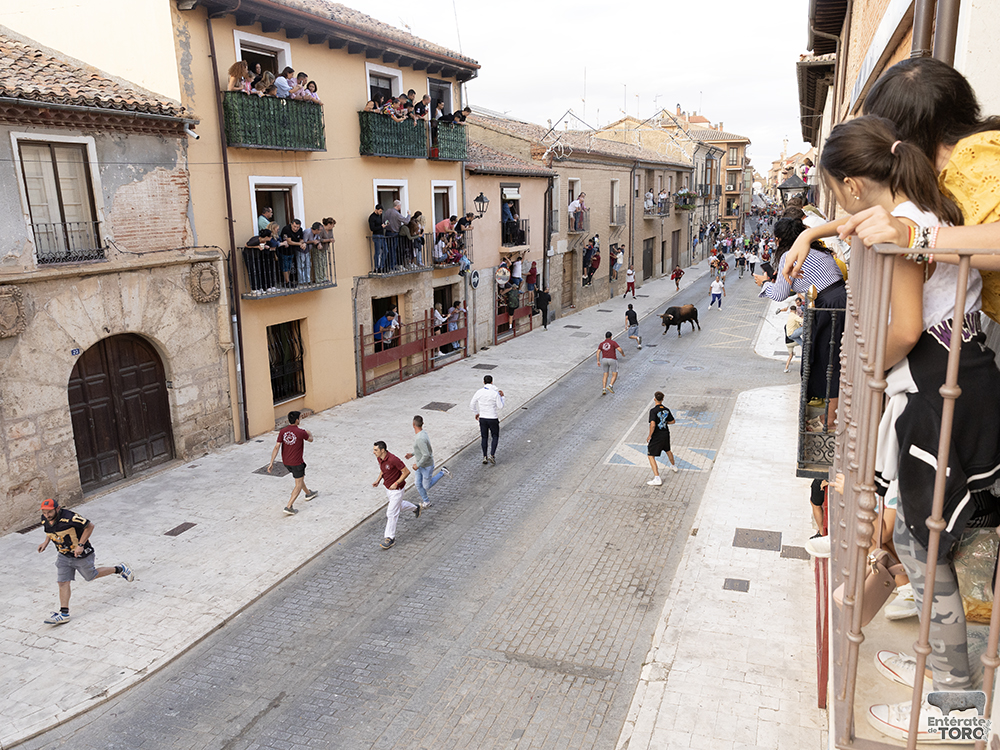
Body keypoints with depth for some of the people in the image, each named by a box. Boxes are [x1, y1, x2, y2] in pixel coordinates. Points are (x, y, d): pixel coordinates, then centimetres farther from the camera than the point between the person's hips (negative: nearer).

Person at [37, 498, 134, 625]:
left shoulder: (69, 517, -31)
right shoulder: (45, 520, -9)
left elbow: (89, 526, -22)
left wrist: (81, 545, -24)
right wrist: (46, 542, 0)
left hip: (81, 553, -6)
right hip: (63, 555, 6)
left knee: (91, 576, 12)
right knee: (63, 582, -1)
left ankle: (119, 569, 32)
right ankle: (64, 613, 4)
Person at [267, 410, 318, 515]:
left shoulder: (282, 431, -8)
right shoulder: (301, 432, -20)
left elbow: (276, 447, -10)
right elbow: (310, 439, 1)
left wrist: (271, 462, -7)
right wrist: (309, 433, 25)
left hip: (285, 462, 6)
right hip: (296, 462, -6)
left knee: (300, 477, 28)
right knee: (299, 484, 5)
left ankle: (308, 493, 50)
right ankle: (288, 507, -3)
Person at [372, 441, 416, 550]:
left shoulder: (393, 460, -32)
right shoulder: (379, 458, -7)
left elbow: (406, 472, -24)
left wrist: (396, 484, -26)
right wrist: (378, 480, 1)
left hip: (397, 489, -8)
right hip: (387, 488, 8)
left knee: (391, 513, -4)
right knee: (398, 505, 29)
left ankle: (390, 538, 8)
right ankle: (415, 508, 55)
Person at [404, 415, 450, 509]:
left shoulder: (420, 439, -33)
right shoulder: (423, 433, -2)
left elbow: (426, 455, -34)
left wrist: (418, 465, -22)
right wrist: (412, 454, 11)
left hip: (427, 466, -9)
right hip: (419, 464, 9)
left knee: (426, 486, 9)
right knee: (418, 484, 11)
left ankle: (442, 472, 17)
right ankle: (425, 502, 26)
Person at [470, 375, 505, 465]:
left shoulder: (479, 392, -5)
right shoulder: (495, 393, -16)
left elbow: (472, 404, 3)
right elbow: (500, 406, -9)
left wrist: (476, 413, 18)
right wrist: (501, 396, 4)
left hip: (482, 418, 3)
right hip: (493, 419, -3)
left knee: (484, 438, 14)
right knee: (495, 437, 13)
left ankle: (484, 457, 15)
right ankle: (492, 455, -1)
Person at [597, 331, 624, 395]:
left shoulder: (601, 344, 10)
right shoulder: (613, 342, -1)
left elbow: (598, 352, -1)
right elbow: (620, 349, -10)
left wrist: (598, 361, -1)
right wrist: (623, 354, 10)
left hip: (604, 360, 4)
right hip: (612, 360, -4)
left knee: (605, 375, 13)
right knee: (615, 375, 5)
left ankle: (603, 389, 1)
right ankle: (610, 386, -19)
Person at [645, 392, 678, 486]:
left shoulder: (653, 411, -21)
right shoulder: (666, 410, 0)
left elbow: (653, 425, -29)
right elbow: (672, 421, 11)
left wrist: (649, 436, -16)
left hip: (656, 436, -7)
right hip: (666, 434, 7)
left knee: (651, 456, 0)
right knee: (667, 450, 31)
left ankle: (657, 479, -8)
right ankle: (674, 466, 56)